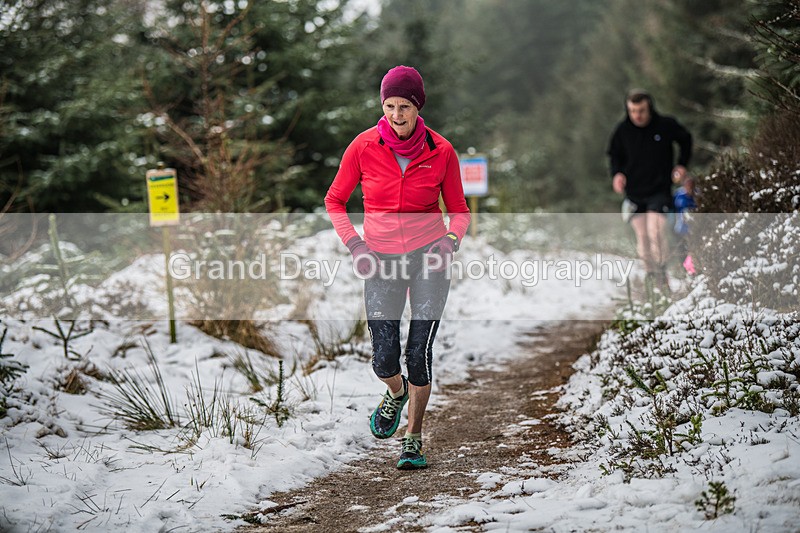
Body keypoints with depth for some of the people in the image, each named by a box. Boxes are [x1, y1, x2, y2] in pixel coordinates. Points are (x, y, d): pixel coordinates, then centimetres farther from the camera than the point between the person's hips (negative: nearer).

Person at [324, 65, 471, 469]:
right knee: (384, 360, -5)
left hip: (429, 256, -1)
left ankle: (414, 437, 13)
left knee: (419, 352, -7)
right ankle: (396, 393, 33)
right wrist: (353, 243, -8)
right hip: (382, 261, 1)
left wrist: (452, 238, -14)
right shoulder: (364, 147, -5)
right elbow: (335, 200, 6)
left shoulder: (441, 152, -4)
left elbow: (458, 210, 7)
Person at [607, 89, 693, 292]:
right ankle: (649, 273, 16)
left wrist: (682, 165, 3)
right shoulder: (622, 130, -3)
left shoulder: (666, 125, -9)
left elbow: (685, 139, 12)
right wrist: (617, 173, -5)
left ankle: (661, 274, -10)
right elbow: (615, 155, 14)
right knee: (642, 237, 3)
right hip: (634, 193, 3)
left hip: (660, 190, -3)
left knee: (655, 231, -18)